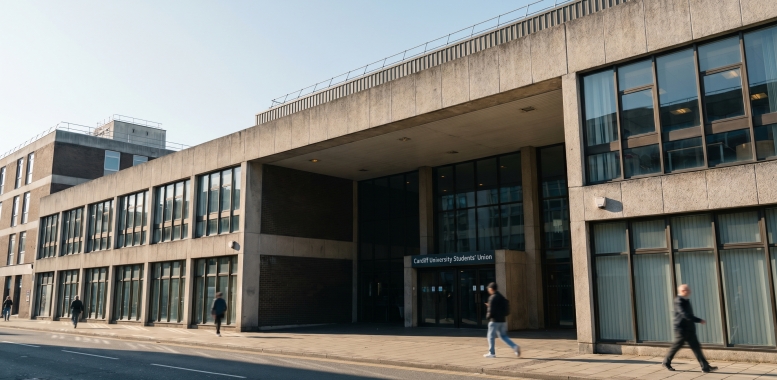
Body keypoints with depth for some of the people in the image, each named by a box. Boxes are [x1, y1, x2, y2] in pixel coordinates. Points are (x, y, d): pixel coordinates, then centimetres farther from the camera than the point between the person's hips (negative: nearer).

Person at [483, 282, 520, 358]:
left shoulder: (492, 298, -15)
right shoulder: (502, 297, 11)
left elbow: (491, 310, -21)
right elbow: (506, 309, 18)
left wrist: (487, 316, 0)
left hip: (494, 321, -8)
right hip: (502, 320, 8)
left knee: (491, 336, 4)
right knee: (503, 336, 13)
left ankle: (491, 353, 8)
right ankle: (515, 347, -2)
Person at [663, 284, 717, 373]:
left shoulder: (686, 301, 11)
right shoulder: (678, 301, -18)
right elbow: (685, 315, -27)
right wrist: (700, 320, -27)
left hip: (690, 329, 8)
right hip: (681, 329, -8)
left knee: (696, 347, 3)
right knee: (676, 346, 3)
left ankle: (705, 367, 2)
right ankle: (666, 362, 19)